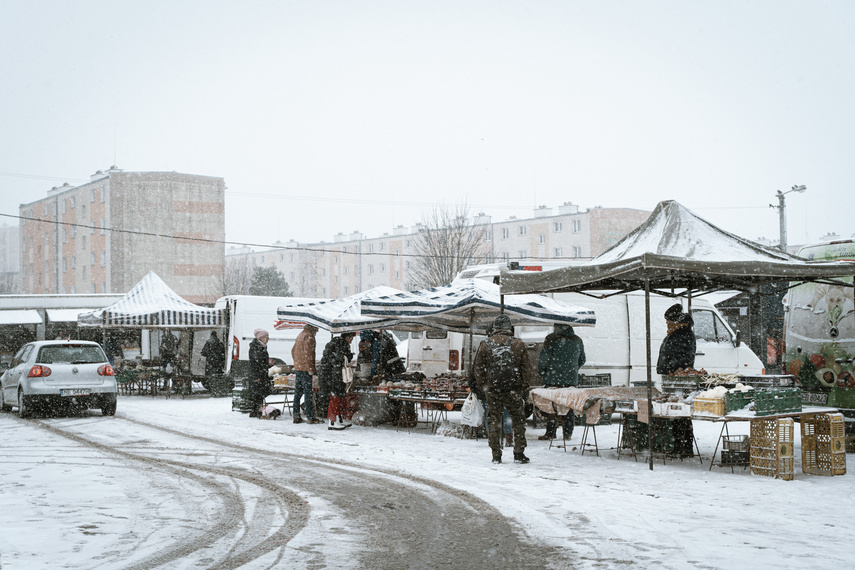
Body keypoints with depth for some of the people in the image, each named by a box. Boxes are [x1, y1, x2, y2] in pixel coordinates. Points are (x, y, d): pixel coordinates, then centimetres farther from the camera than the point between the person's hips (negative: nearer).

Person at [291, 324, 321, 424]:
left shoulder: (301, 334, 15)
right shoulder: (309, 336, -13)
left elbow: (293, 350, 21)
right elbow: (307, 353, -19)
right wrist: (311, 369, -17)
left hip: (297, 368, 9)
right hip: (305, 370, -9)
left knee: (298, 392, 10)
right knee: (308, 393, -5)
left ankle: (296, 416, 13)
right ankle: (310, 417, -3)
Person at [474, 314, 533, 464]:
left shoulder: (485, 345, 1)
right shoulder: (518, 345, -1)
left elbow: (479, 369, 4)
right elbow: (526, 369, 2)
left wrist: (483, 387, 14)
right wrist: (525, 388, 9)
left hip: (492, 390, 1)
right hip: (513, 390, -1)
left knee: (494, 422, 8)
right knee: (518, 421, 10)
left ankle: (496, 455, 8)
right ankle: (518, 453, 8)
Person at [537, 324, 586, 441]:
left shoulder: (552, 339, -7)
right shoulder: (578, 340, 10)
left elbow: (544, 357, -8)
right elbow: (582, 360, 19)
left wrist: (541, 371, 6)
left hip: (554, 379, -4)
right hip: (572, 379, 5)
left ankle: (550, 433, -2)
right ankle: (568, 433, 11)